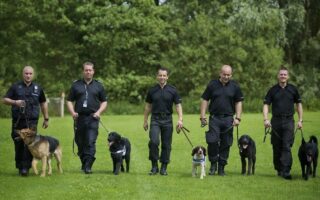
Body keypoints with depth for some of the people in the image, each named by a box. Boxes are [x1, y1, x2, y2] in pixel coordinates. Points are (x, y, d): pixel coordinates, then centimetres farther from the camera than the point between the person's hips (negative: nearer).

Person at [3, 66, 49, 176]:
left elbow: (43, 103, 21)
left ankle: (25, 167, -13)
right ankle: (20, 167, 14)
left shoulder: (38, 88, 12)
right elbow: (5, 100, 3)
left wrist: (46, 118, 20)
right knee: (18, 144, 3)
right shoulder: (15, 87, 6)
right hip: (17, 121, 0)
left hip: (32, 121, 0)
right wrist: (15, 102, -16)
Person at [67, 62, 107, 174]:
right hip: (79, 117, 2)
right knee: (80, 143, 7)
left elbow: (104, 101, 13)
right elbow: (69, 101, 11)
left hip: (92, 118, -2)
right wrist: (72, 112, -6)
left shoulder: (98, 86, 11)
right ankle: (84, 163, 24)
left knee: (91, 142, -13)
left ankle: (88, 166, -15)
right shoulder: (76, 85, 10)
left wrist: (99, 112, -4)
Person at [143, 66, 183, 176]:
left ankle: (164, 168, 13)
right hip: (155, 119, 0)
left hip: (167, 120, 0)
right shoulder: (152, 90, 5)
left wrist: (180, 119, -12)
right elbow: (148, 106, 13)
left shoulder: (172, 90, 1)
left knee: (166, 145, 3)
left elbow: (178, 105, 0)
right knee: (154, 141, -18)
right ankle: (154, 166, -7)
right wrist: (145, 121, 13)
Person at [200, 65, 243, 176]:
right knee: (212, 141, -13)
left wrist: (238, 118, -1)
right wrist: (202, 117, -1)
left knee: (226, 144, 3)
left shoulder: (235, 87, 6)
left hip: (228, 119, 1)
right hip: (214, 118, -1)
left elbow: (238, 103, 9)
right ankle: (213, 164, 5)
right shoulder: (212, 85, 3)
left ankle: (221, 168, 12)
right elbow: (205, 100, 5)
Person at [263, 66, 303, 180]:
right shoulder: (273, 90, 5)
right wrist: (266, 119, -10)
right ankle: (279, 169, 20)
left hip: (288, 121, -1)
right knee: (277, 147, 7)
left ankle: (286, 171, -16)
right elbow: (266, 104, 3)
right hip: (276, 121, 1)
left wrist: (300, 120, 9)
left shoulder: (293, 89, 7)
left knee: (287, 147, -11)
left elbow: (299, 104, 14)